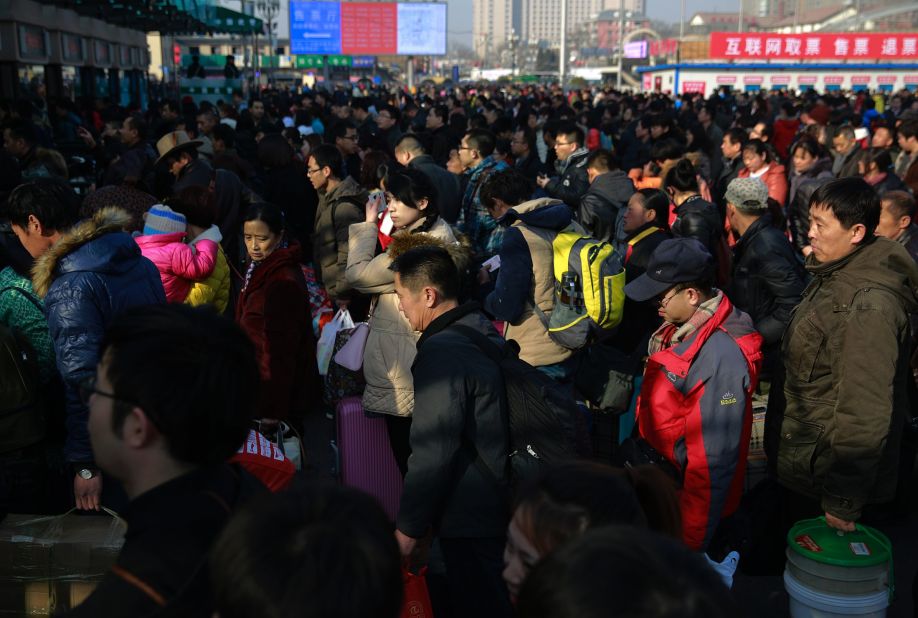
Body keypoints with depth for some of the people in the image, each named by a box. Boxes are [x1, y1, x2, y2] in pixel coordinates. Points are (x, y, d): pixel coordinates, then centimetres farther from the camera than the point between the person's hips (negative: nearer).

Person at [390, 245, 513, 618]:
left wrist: (409, 527, -15)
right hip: (500, 501, 9)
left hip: (471, 519, -9)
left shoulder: (441, 352, -21)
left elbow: (433, 451, -24)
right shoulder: (485, 332, 8)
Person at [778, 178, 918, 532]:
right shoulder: (834, 276, 6)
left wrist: (844, 501, -23)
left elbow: (865, 411, -27)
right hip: (808, 462, 9)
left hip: (828, 473, -9)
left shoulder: (868, 304, -26)